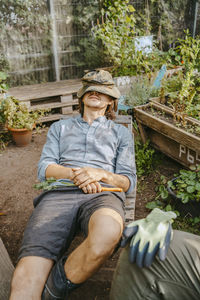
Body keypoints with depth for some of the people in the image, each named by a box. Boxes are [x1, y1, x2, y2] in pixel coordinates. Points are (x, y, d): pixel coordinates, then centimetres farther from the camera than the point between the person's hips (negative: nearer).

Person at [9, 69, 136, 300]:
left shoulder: (121, 132, 26)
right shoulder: (60, 127, 29)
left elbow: (128, 181, 16)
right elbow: (44, 168, 16)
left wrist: (100, 174, -5)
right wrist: (74, 174, -5)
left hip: (102, 194, 1)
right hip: (59, 192, 1)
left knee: (107, 234, -38)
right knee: (25, 279, -28)